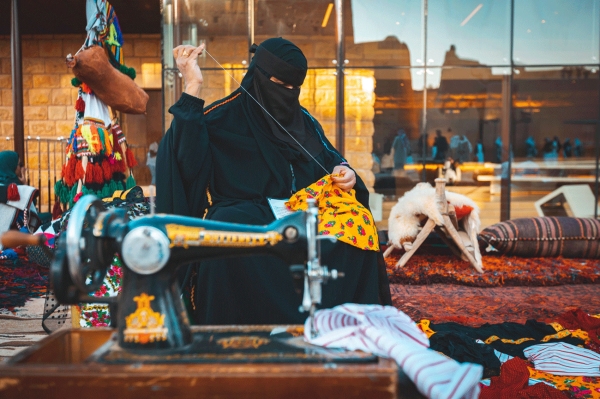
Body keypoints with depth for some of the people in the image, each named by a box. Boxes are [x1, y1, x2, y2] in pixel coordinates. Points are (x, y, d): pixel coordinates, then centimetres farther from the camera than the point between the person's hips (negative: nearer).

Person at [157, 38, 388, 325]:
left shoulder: (304, 121, 19)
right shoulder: (225, 118, 2)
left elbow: (331, 159, 23)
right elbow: (187, 155, -15)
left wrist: (344, 173, -2)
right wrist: (193, 87, -19)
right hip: (244, 214, -4)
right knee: (229, 227, -39)